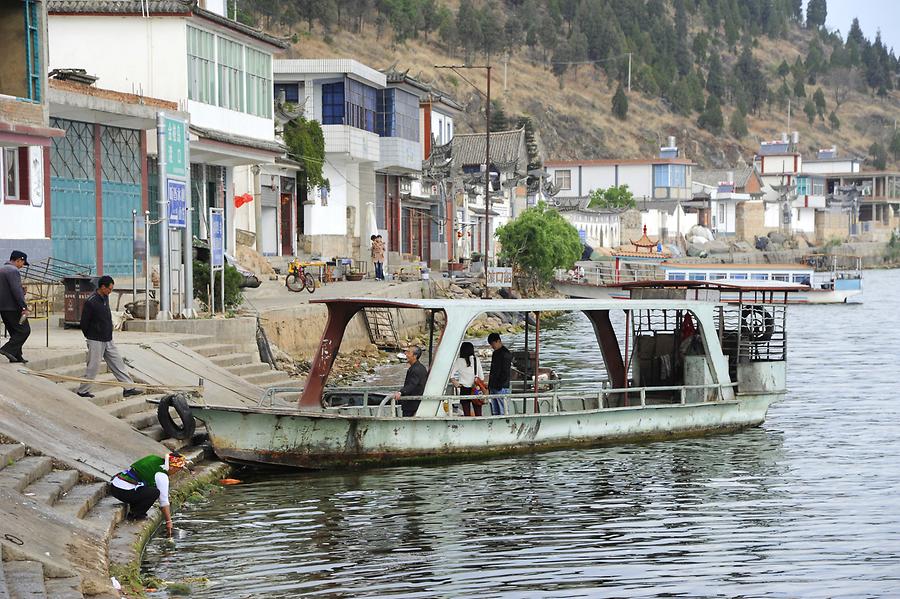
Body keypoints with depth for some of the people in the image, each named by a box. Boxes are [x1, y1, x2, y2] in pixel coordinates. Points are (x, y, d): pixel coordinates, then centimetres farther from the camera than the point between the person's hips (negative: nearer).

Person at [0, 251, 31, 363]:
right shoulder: (13, 271, -14)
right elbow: (16, 290, -23)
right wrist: (24, 307, -23)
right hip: (12, 307, -10)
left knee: (15, 332, 14)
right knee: (24, 330, -5)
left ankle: (17, 357, 13)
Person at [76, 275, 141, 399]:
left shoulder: (105, 298, 8)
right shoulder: (91, 302, -19)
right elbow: (84, 323, -13)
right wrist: (89, 337, 0)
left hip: (108, 340, 8)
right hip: (96, 342, -8)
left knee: (118, 364, 7)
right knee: (93, 367, 0)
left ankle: (128, 388, 9)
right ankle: (82, 391, 13)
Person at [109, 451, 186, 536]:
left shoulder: (154, 459, 13)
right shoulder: (162, 476, -10)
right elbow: (164, 501, -5)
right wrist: (168, 521, 2)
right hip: (124, 492, -9)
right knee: (155, 492, -11)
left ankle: (133, 511, 16)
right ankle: (135, 515, -2)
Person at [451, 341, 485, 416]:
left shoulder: (459, 361, -4)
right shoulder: (476, 360, 1)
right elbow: (481, 376, 3)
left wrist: (454, 382, 4)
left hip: (465, 389, -2)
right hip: (476, 390, 2)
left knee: (466, 414, 2)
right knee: (478, 413, 5)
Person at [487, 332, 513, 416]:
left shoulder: (506, 354, -10)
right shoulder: (495, 353, 18)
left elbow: (505, 372, -15)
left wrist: (500, 385, -18)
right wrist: (489, 386, 19)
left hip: (502, 388, -9)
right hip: (493, 387, 9)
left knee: (502, 412, -9)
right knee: (494, 412, 8)